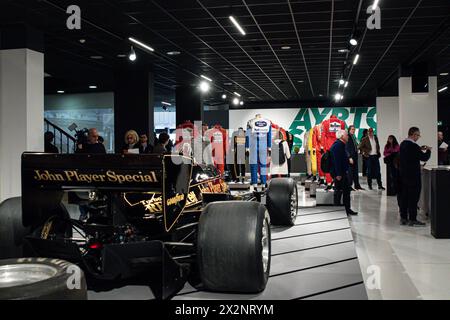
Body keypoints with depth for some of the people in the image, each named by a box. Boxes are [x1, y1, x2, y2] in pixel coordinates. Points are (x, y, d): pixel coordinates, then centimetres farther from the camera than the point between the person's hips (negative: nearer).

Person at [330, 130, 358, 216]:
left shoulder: (341, 145, 15)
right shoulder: (337, 145, -19)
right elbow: (336, 161, -24)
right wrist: (338, 174, -26)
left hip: (343, 172, 11)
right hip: (339, 173, -11)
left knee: (346, 190, 14)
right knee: (338, 191, -3)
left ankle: (347, 209, 22)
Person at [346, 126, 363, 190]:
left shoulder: (353, 137, 16)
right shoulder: (348, 137, -10)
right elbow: (347, 148, -15)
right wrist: (350, 157, -18)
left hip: (355, 156, 9)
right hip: (350, 156, -9)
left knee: (356, 171, 11)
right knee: (350, 171, -5)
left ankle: (357, 185, 16)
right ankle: (349, 186, 2)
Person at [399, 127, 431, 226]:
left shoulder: (403, 144, 7)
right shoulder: (413, 146, -20)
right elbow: (424, 158, -16)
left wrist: (420, 149, 15)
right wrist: (428, 150, 1)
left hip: (403, 175, 9)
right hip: (413, 176, -9)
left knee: (404, 197, 12)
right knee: (413, 198, -1)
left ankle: (403, 218, 18)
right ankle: (412, 220, 3)